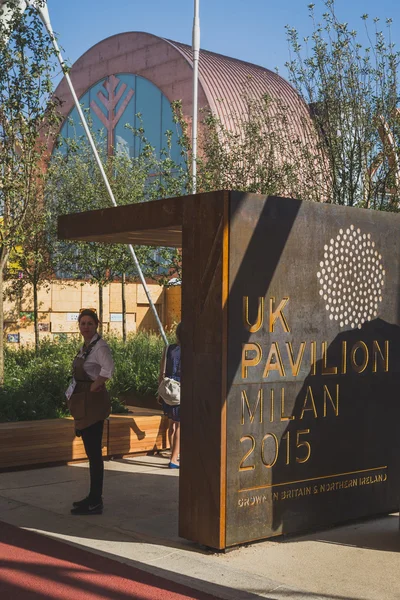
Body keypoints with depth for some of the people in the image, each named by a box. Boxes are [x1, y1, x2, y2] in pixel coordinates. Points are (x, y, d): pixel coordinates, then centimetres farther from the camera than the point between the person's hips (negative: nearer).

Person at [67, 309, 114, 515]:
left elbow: (108, 368, -33)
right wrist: (76, 397, 11)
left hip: (93, 402, -10)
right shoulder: (84, 347, 14)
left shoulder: (100, 346, -15)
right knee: (91, 451, 15)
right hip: (84, 403, 10)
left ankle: (95, 502, 1)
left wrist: (95, 386, -21)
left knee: (94, 452, -5)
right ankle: (93, 497, 24)